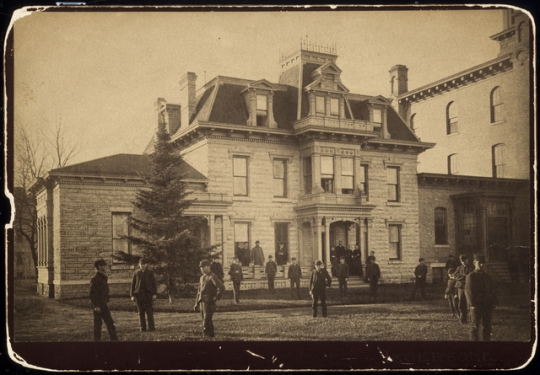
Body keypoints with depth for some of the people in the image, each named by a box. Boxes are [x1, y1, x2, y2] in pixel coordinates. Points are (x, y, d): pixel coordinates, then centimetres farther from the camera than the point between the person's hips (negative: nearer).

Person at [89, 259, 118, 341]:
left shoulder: (103, 277, 12)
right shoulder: (95, 279, -16)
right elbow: (92, 294, -19)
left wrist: (107, 302, 15)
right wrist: (96, 306, -21)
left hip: (104, 304, 9)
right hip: (98, 306, -9)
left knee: (110, 322, 11)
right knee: (98, 324, 0)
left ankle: (114, 339, 18)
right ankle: (97, 339, 8)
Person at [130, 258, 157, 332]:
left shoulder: (150, 272, 6)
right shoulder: (136, 273, 7)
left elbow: (154, 283, 6)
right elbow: (133, 284, 8)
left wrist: (154, 294, 0)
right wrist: (132, 295, 3)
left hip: (148, 293, -1)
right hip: (139, 294, 1)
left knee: (150, 311, -2)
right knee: (141, 312, 4)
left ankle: (151, 327, 3)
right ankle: (143, 328, 10)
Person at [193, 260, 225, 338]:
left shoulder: (212, 277, -10)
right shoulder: (202, 277, 16)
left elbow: (221, 287, -21)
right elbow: (199, 291, 22)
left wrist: (216, 297, -14)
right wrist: (196, 303, 18)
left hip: (209, 302, -8)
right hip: (202, 302, 8)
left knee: (207, 320, -10)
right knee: (205, 320, 12)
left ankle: (207, 334, -7)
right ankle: (210, 334, 20)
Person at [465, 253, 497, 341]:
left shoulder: (487, 276, 12)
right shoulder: (470, 276, -5)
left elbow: (492, 290, 15)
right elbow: (468, 291, -9)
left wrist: (493, 303, 4)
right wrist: (472, 304, -16)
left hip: (487, 305, 5)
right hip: (476, 305, -5)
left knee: (487, 326, 10)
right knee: (475, 326, 0)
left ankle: (487, 339, 18)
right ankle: (474, 340, 5)